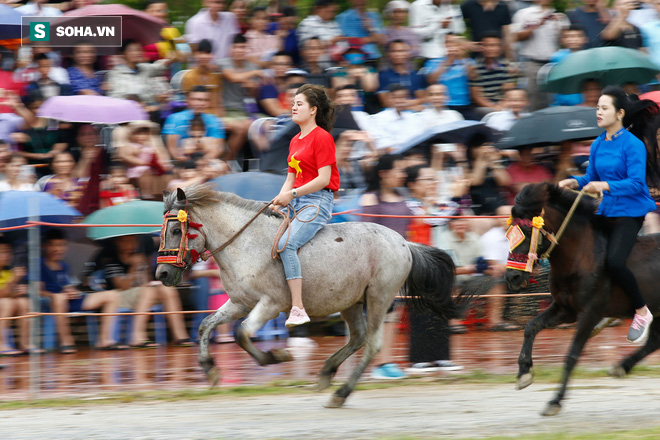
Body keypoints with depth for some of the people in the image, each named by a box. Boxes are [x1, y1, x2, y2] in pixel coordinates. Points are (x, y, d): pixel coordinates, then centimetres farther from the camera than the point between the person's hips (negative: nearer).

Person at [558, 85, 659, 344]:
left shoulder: (633, 145, -14)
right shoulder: (598, 145, 8)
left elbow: (636, 183, -21)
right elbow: (592, 178, 14)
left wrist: (605, 185, -32)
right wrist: (575, 182, -6)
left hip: (630, 213, -8)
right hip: (607, 211, 8)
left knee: (613, 262, -24)